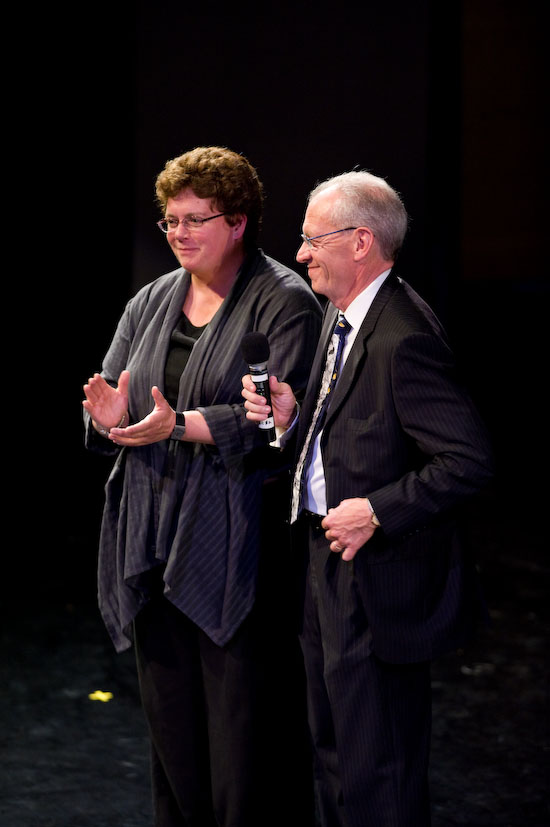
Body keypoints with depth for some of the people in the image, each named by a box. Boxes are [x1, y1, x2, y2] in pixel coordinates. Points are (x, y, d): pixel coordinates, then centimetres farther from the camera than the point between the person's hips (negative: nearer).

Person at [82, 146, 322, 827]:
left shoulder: (283, 302, -5)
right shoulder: (151, 303, 15)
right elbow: (109, 396, 13)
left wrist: (181, 425, -25)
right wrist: (108, 417, -11)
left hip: (239, 547, -6)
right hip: (156, 541, 6)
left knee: (244, 720, -3)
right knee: (170, 714, 12)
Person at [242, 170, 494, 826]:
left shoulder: (404, 338, -22)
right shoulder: (340, 315, 9)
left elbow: (471, 459, -25)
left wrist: (377, 511, -23)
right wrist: (293, 419, -2)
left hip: (378, 584, -10)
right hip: (328, 572, 10)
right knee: (332, 750, 22)